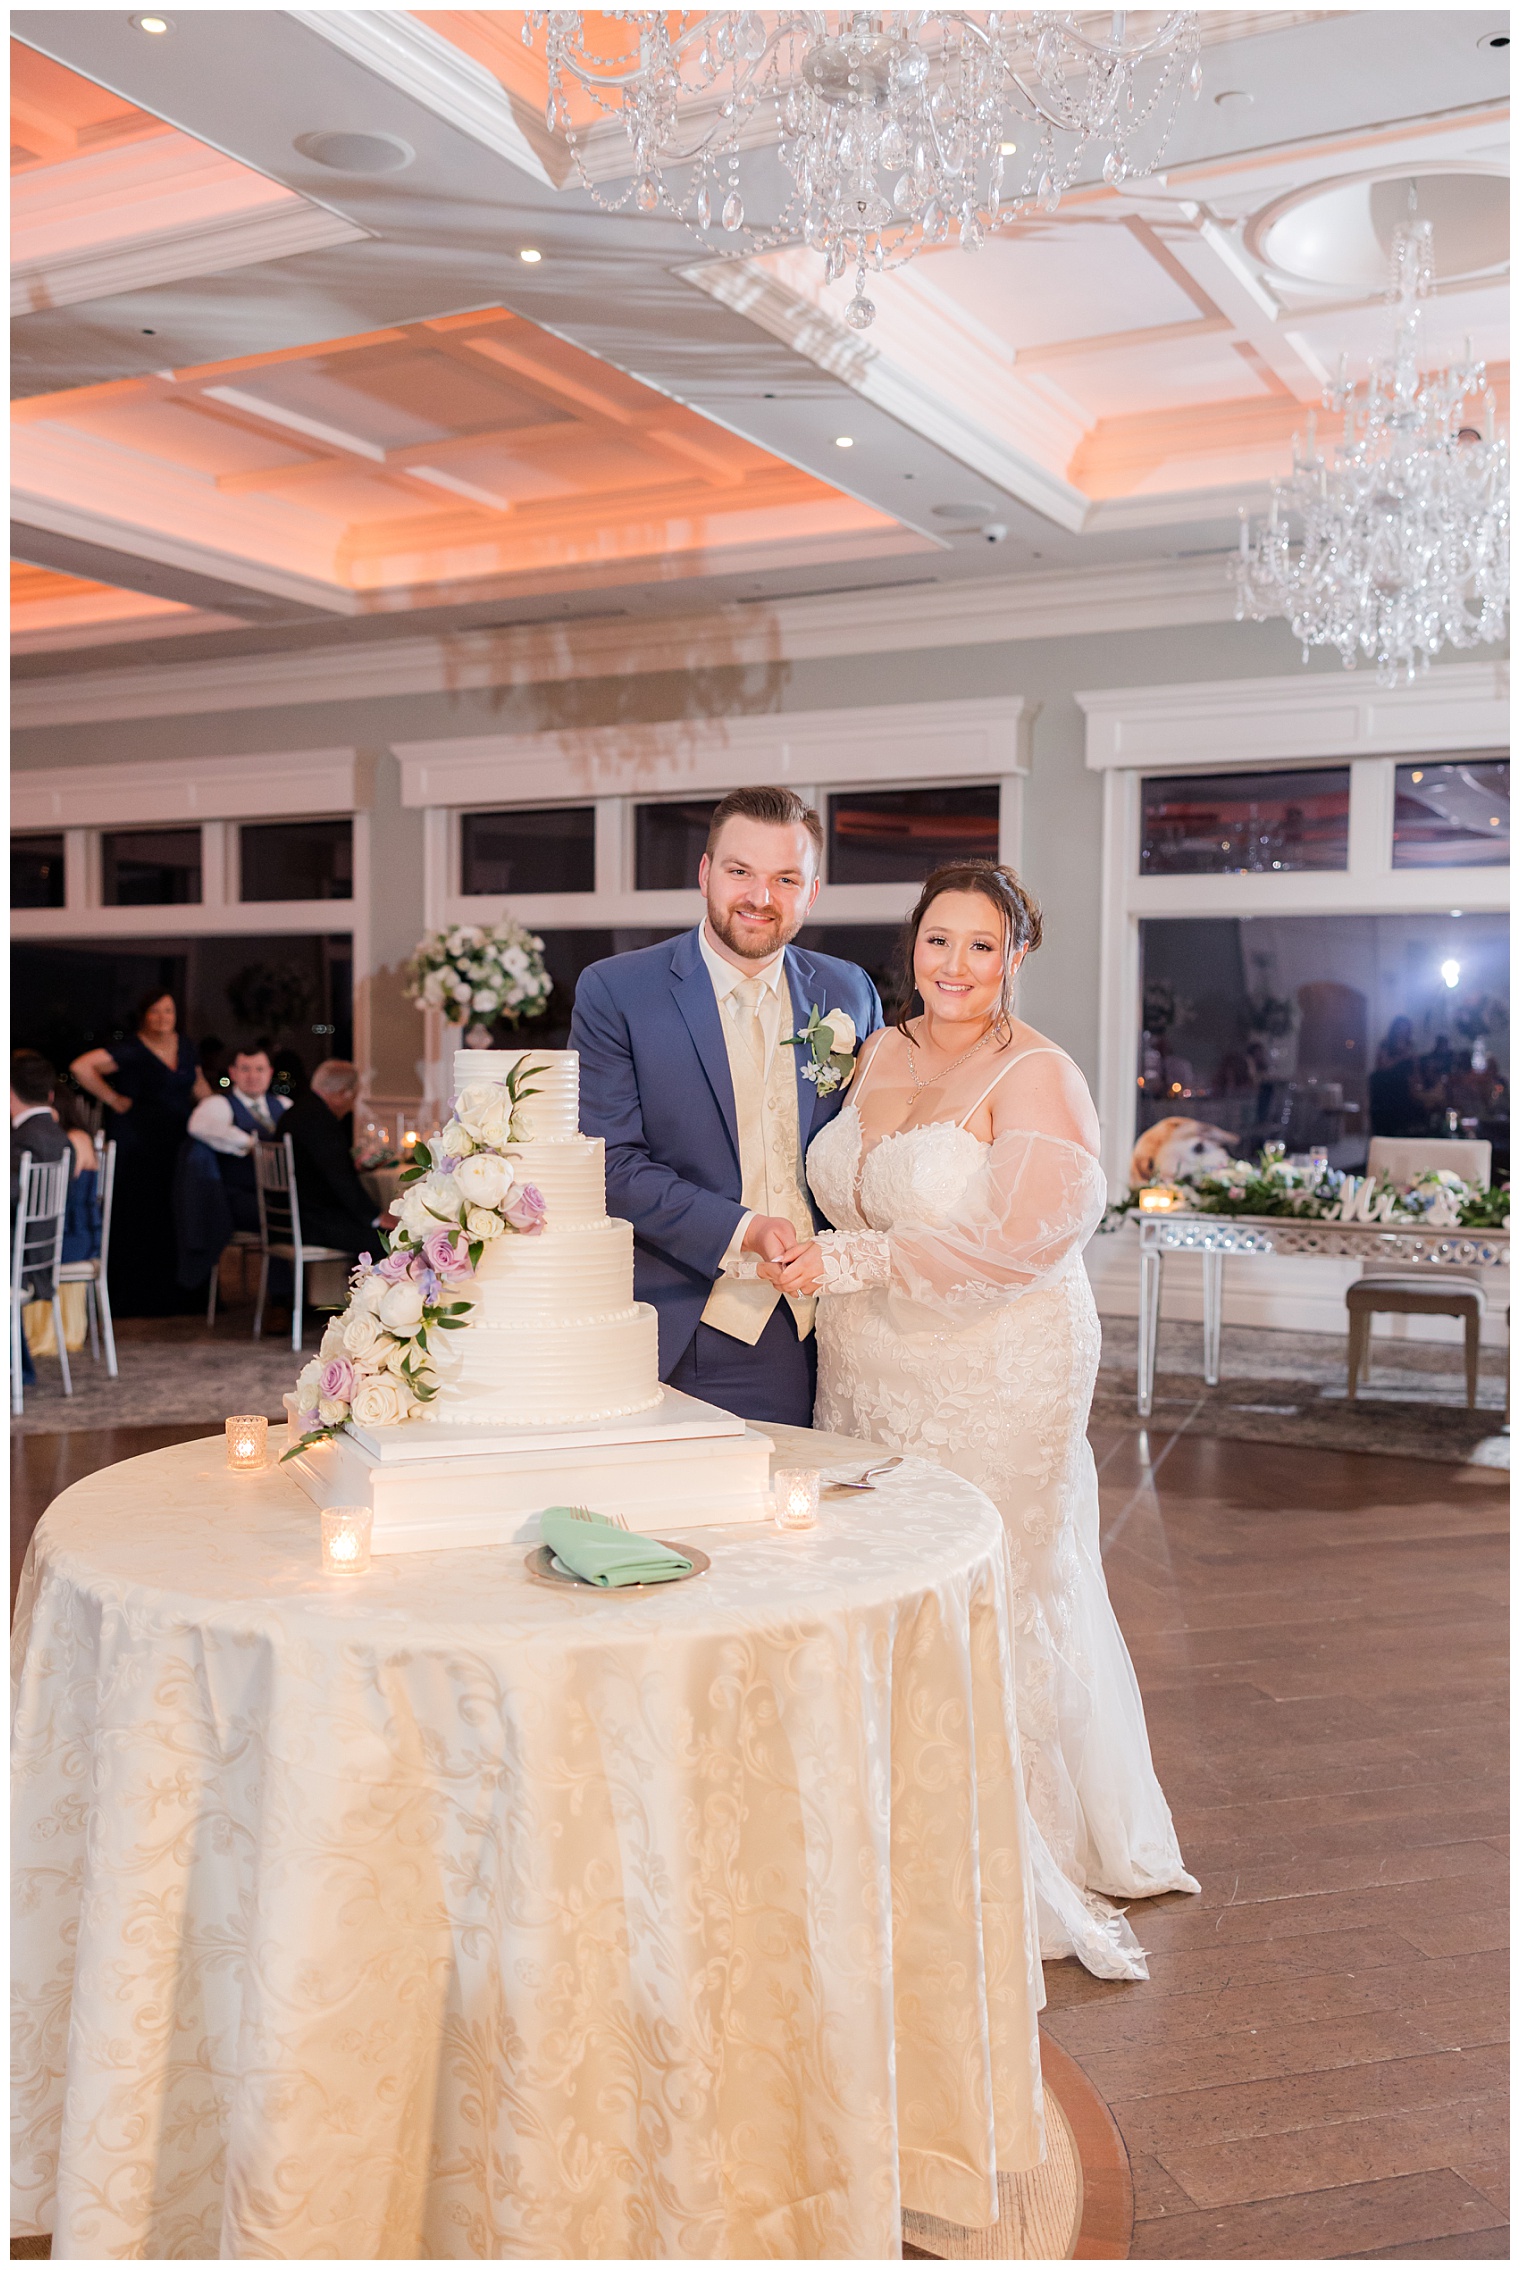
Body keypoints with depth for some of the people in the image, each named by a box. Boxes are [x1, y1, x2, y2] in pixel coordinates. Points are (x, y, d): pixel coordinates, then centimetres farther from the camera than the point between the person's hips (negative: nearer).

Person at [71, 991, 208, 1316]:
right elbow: (81, 1067, -15)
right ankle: (137, 1298, 1)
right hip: (137, 1140, -6)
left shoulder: (186, 1047, 13)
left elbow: (198, 1084, 27)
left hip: (177, 1140, 6)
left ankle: (175, 1294, 10)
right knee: (140, 1216, -5)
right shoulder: (130, 1051, -8)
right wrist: (113, 1099, -10)